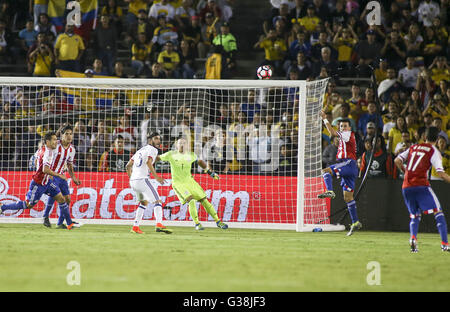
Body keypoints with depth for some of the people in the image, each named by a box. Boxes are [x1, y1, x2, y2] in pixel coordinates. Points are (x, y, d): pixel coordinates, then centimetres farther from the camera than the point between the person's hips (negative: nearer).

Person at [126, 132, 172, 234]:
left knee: (144, 202, 26)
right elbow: (148, 162, -19)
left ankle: (135, 227, 20)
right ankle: (159, 224, -31)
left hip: (133, 181, 8)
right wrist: (156, 176, -22)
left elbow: (128, 165, 27)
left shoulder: (140, 151, 25)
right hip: (142, 179, -8)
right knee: (157, 201, -11)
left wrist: (131, 178, 38)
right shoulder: (152, 149, 0)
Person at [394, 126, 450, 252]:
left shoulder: (413, 147, 16)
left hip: (406, 187, 5)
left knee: (415, 216, 17)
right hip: (421, 184, -5)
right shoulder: (433, 151, 1)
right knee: (438, 213, 1)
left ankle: (413, 238, -10)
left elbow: (397, 161, 13)